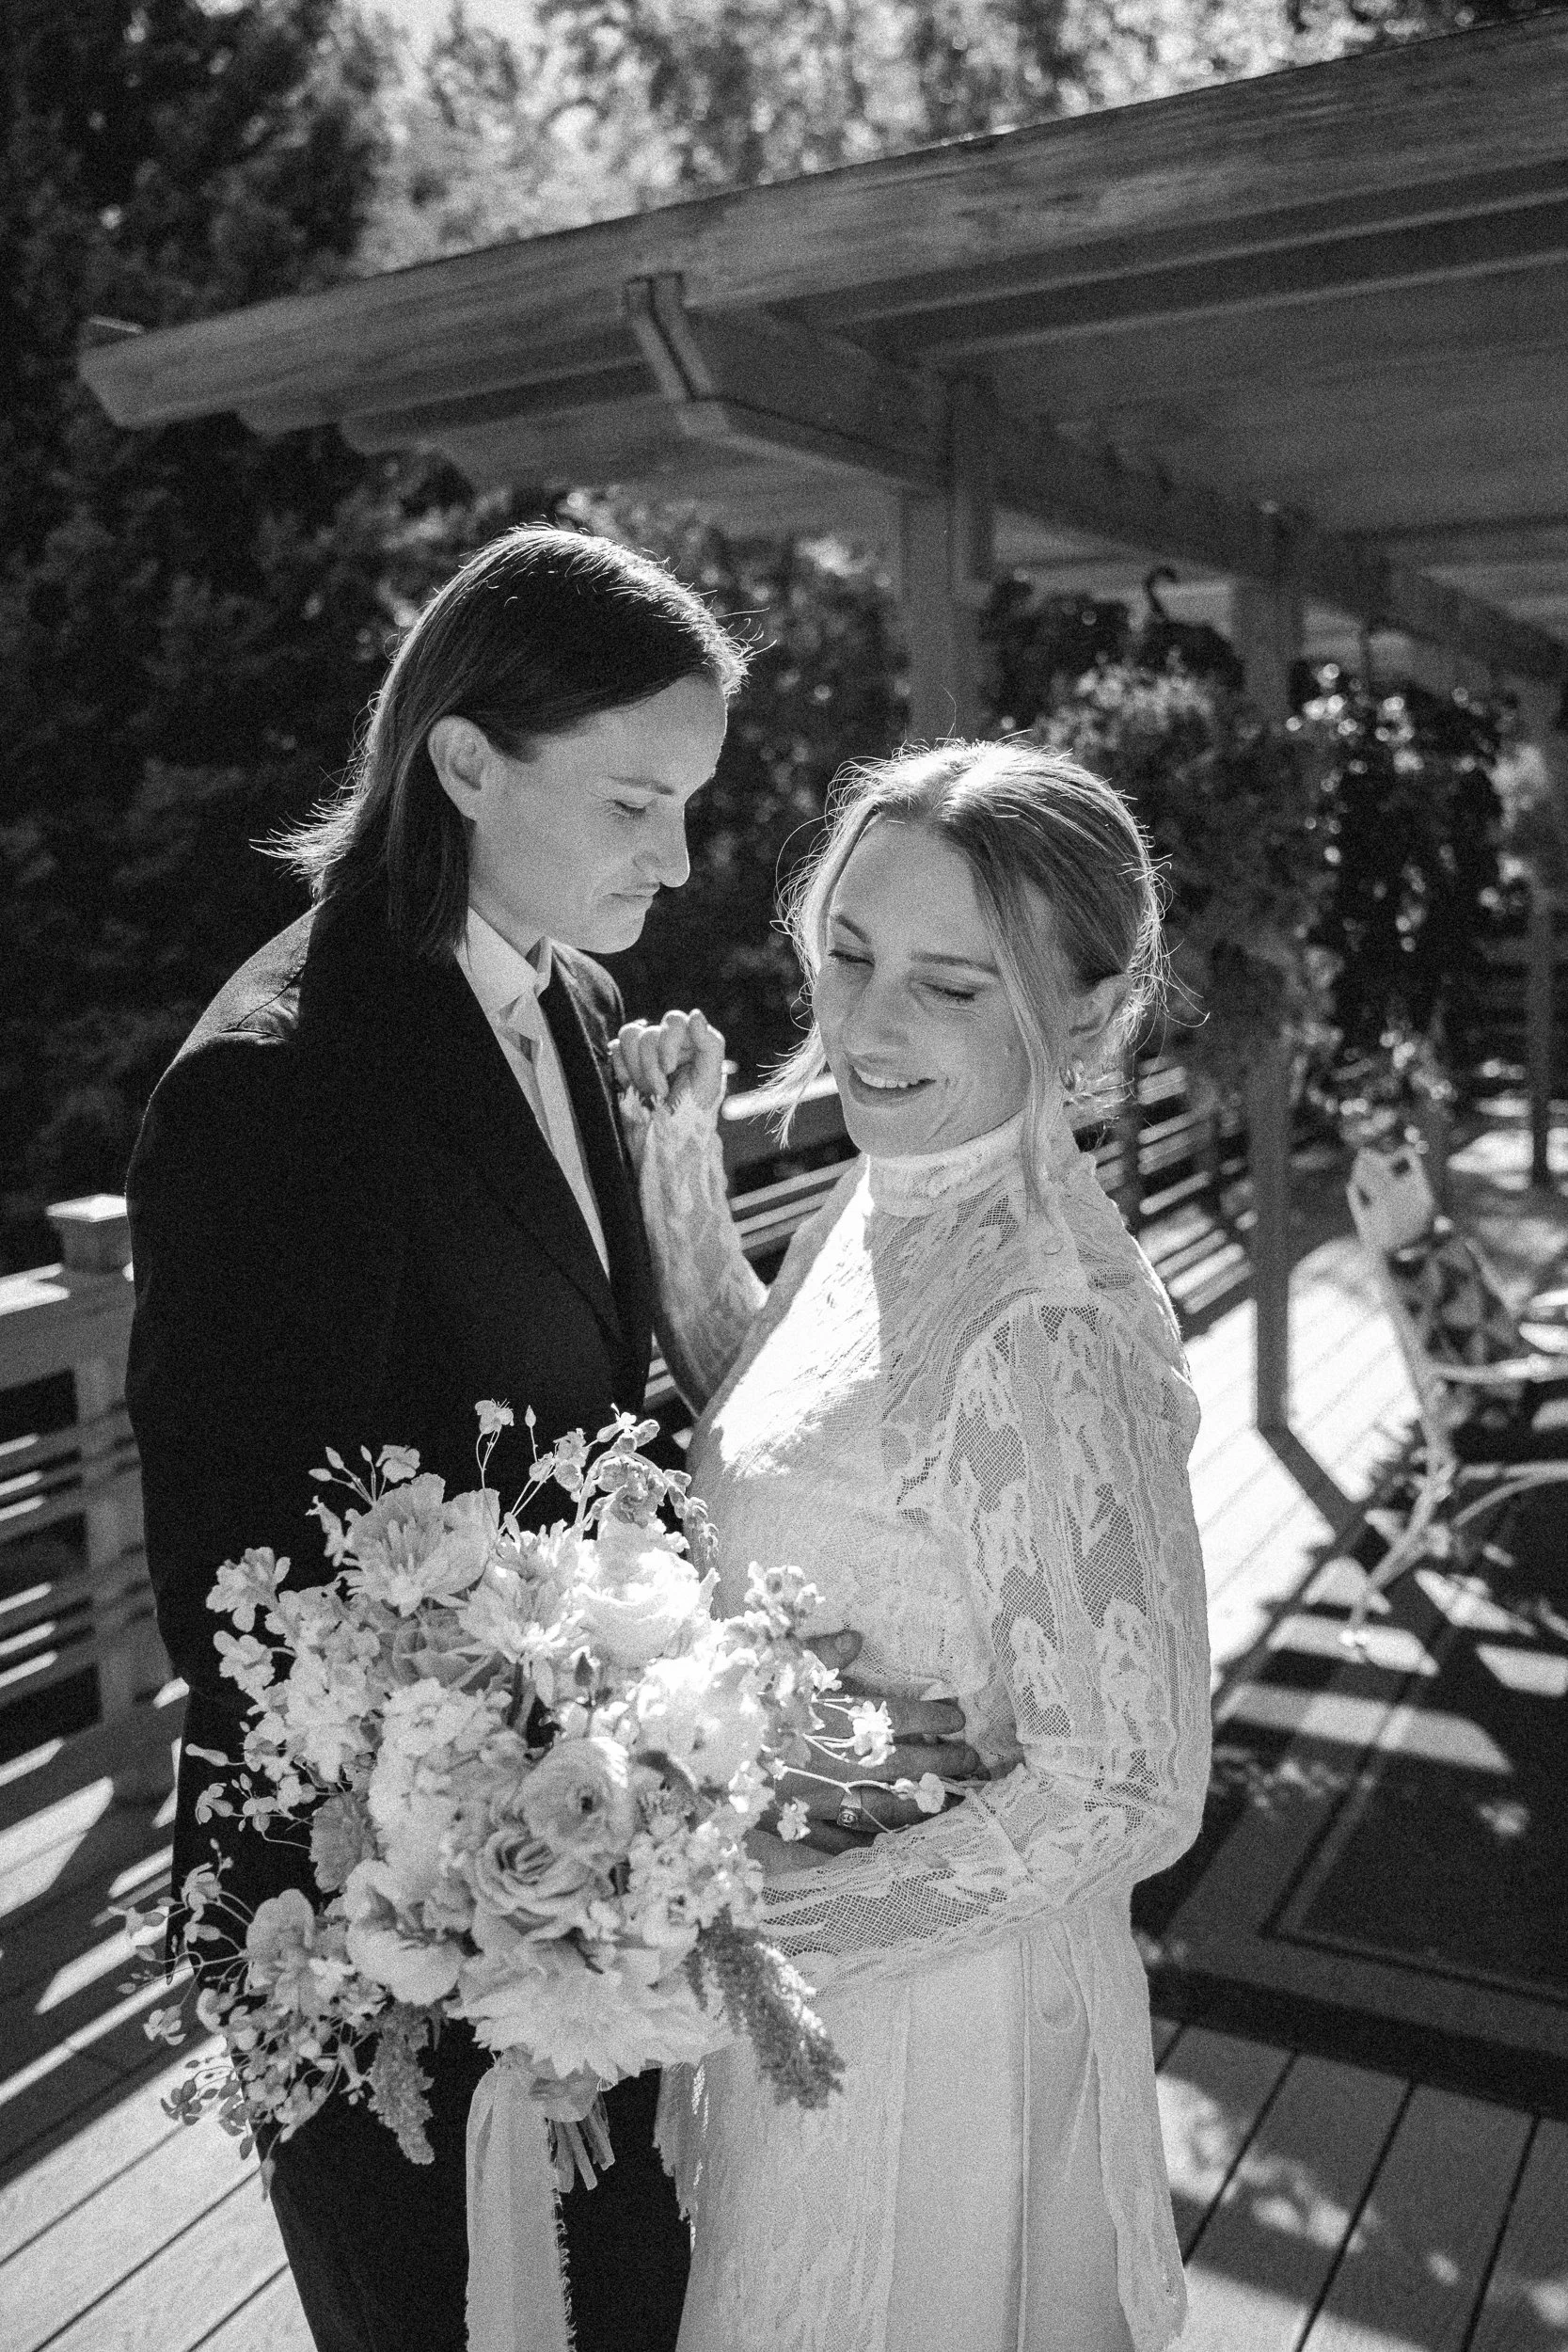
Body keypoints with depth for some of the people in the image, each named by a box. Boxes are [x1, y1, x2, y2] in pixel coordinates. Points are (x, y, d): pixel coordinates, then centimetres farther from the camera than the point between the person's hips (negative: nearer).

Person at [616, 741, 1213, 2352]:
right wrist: (678, 1169, -2)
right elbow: (756, 1417, 11)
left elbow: (1128, 1794, -26)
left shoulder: (1049, 1330, -31)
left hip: (929, 2006, -7)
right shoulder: (886, 1201, -6)